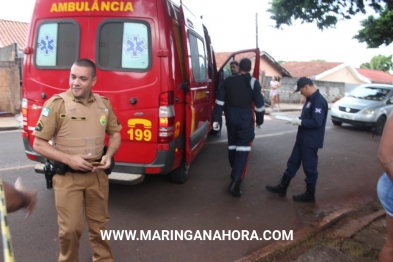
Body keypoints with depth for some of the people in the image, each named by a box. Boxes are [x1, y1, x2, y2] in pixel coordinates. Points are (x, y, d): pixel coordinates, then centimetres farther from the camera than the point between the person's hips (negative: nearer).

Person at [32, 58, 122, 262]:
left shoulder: (104, 104, -1)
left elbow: (115, 133, 12)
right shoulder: (56, 104, -13)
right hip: (68, 177, -3)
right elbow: (38, 144, -10)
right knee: (70, 228, 4)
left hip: (97, 174, 4)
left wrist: (109, 155, -7)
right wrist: (68, 159, -21)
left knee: (99, 223, 18)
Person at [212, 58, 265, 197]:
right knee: (243, 147, -4)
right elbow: (259, 104, -4)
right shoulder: (253, 82, -4)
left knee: (232, 144, 18)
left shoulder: (228, 81, 6)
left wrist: (217, 119, 6)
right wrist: (259, 120, 9)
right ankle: (235, 182, -15)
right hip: (246, 117, -4)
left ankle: (236, 174, 33)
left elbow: (220, 102, 3)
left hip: (231, 116, 4)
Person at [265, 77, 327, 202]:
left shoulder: (318, 101, -21)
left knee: (309, 167, 3)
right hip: (302, 139, 10)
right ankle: (282, 187, 25)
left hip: (311, 141, -10)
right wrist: (299, 120, 2)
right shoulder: (310, 99, 10)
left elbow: (316, 122, -27)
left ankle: (310, 194, 19)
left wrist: (299, 122, -19)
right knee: (292, 162, 15)